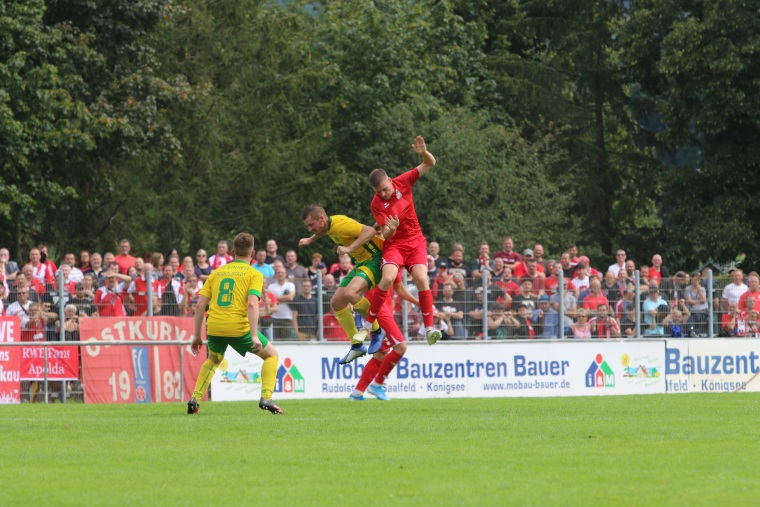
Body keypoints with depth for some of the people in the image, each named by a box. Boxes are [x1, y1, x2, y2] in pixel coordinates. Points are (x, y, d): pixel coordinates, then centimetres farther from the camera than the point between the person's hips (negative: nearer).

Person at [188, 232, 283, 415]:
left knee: (213, 360, 33)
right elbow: (252, 304, -12)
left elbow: (200, 304, 10)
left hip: (214, 327, 4)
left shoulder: (217, 272, 16)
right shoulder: (254, 274, 4)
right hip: (239, 327, -4)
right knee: (271, 354, 17)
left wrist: (197, 336, 16)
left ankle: (195, 399, 18)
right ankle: (266, 398, 1)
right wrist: (254, 336, -16)